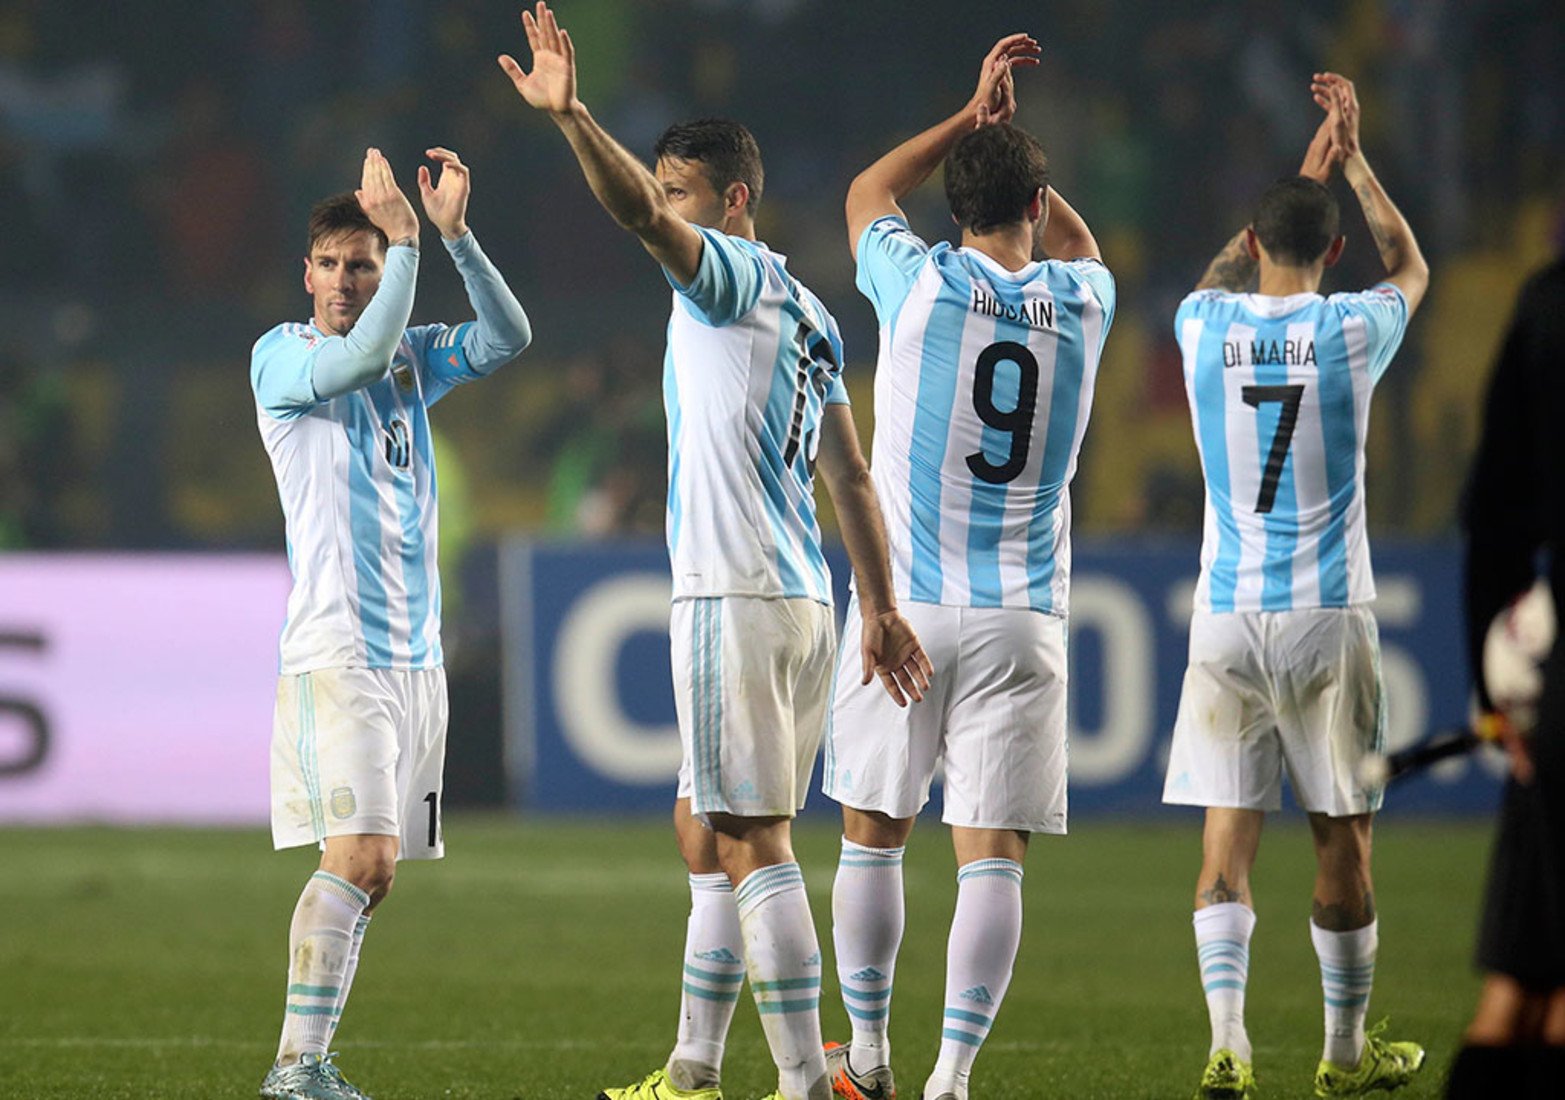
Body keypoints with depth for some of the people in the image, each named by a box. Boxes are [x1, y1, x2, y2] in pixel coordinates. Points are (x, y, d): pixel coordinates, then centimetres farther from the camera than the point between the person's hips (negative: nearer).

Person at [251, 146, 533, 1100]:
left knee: (371, 875, 5)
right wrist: (407, 238, -16)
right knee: (358, 858, -18)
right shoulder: (281, 356, -2)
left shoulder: (412, 359, 14)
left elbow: (508, 339, 0)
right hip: (336, 654, -7)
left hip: (416, 657, 7)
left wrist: (455, 233, -10)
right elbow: (364, 353, -21)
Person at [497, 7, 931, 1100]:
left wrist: (572, 116, -38)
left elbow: (640, 214, -26)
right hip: (804, 601, 9)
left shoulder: (736, 275, -6)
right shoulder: (808, 312, 19)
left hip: (736, 601, -9)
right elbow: (853, 477, 21)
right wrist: (882, 608, 22)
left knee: (753, 843, -10)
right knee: (707, 837, 16)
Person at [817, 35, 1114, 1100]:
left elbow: (867, 194, 17)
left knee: (874, 834, 12)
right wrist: (1007, 137, 28)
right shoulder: (1082, 301, 1)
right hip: (1022, 616, 1)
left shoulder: (923, 285, -6)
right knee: (992, 854, -2)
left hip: (907, 606, -1)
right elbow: (1078, 244, 29)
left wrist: (975, 118, 22)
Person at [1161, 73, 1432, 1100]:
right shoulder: (1353, 330, -5)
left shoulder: (1205, 325, 0)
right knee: (1341, 836, 8)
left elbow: (1228, 270, 26)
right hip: (1329, 613, -1)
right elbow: (1412, 265, 19)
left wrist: (1312, 165, 31)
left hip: (1227, 617, 1)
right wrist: (1352, 158, 26)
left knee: (1229, 834, 1)